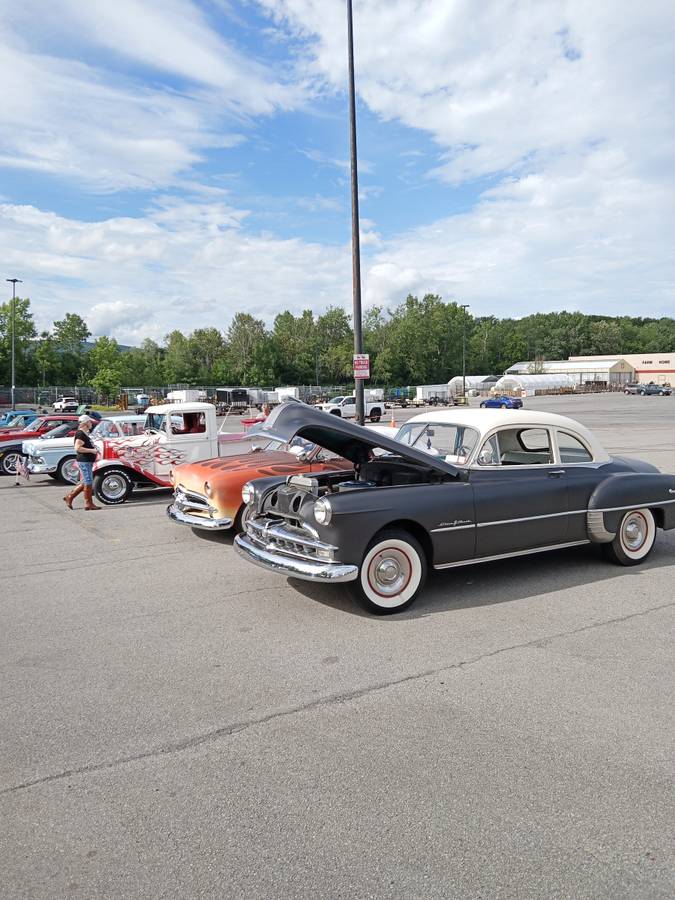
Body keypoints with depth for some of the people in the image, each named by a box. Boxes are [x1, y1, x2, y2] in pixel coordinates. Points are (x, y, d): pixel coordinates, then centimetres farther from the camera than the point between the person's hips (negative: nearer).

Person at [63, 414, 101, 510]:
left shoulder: (85, 433, 17)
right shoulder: (80, 434, -14)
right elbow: (77, 448, -23)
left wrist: (94, 450, 15)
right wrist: (91, 450, -21)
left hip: (87, 461, 10)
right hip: (84, 461, -10)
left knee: (85, 482, 15)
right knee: (88, 482, -4)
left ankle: (69, 497, 21)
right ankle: (88, 503, 2)